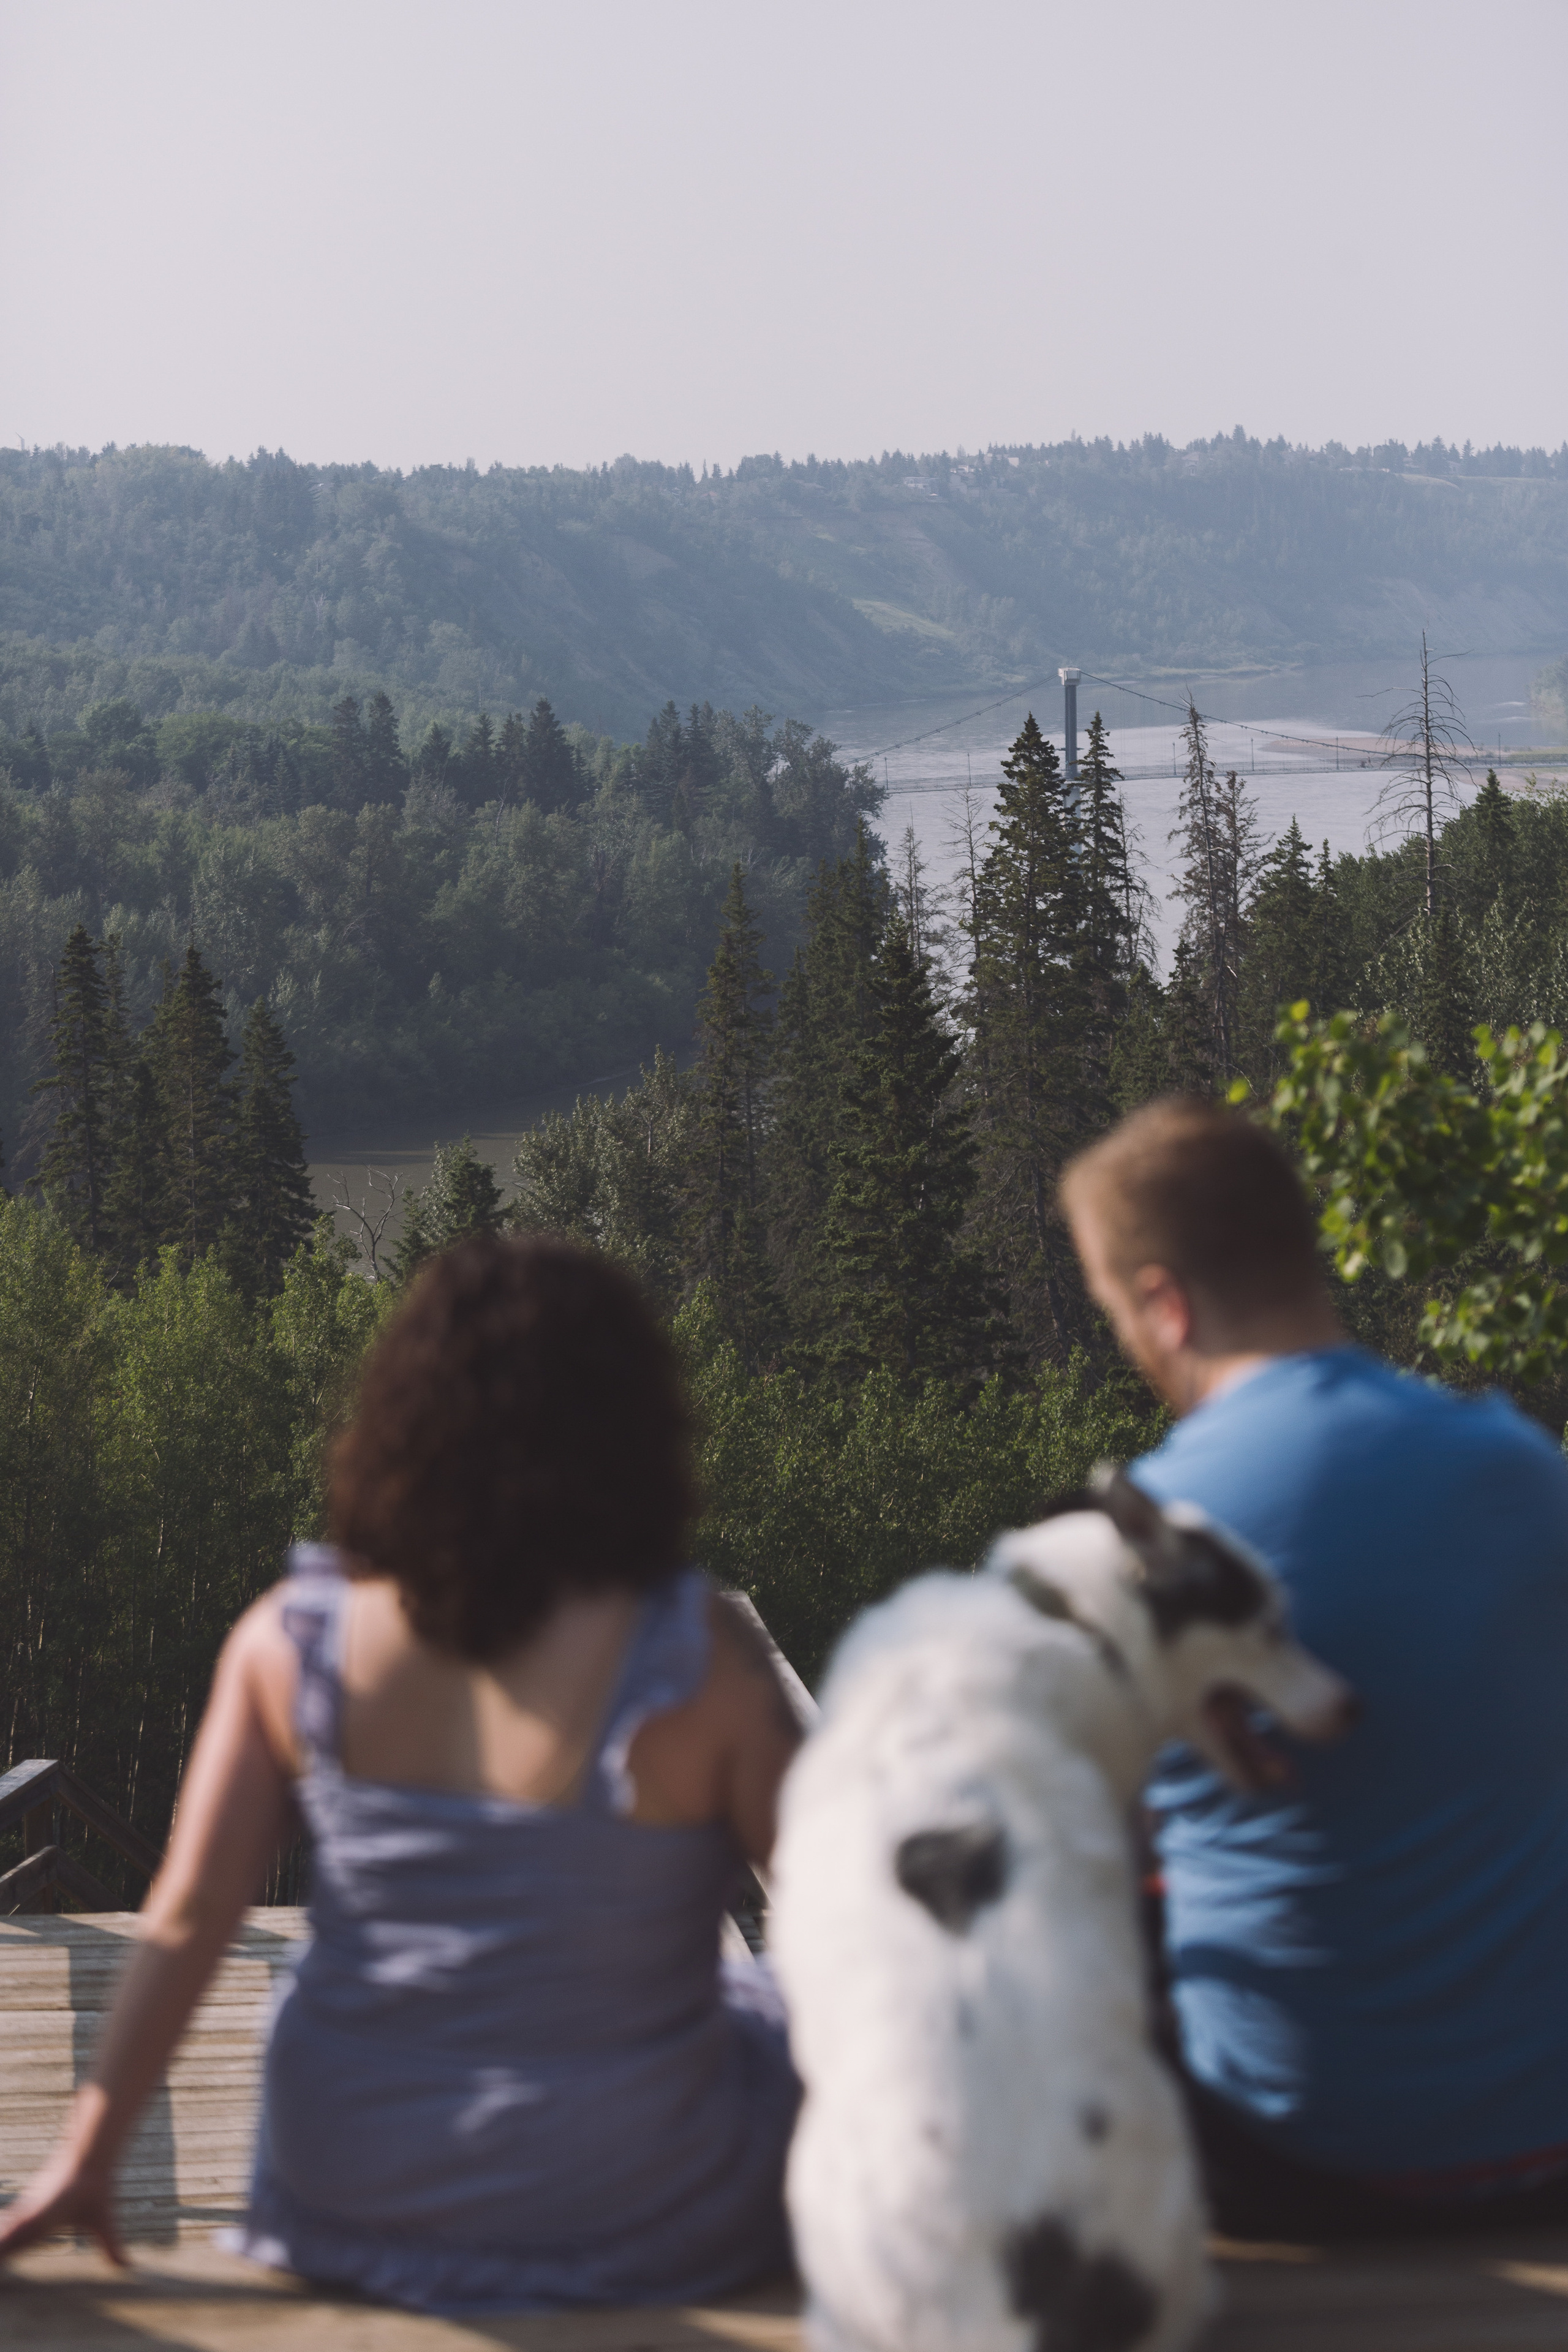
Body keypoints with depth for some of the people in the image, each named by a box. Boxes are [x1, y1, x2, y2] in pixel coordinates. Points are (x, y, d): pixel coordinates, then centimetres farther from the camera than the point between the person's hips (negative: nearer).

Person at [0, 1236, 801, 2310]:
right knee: (797, 2030, 28)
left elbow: (189, 1915, -9)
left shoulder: (295, 1634, -14)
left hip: (350, 2195, 4)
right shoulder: (697, 1659, -23)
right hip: (630, 2217, -3)